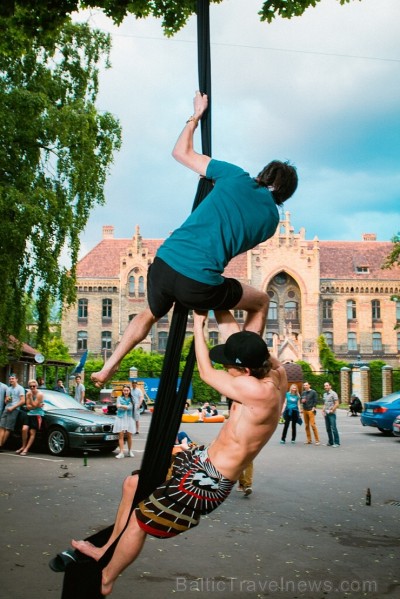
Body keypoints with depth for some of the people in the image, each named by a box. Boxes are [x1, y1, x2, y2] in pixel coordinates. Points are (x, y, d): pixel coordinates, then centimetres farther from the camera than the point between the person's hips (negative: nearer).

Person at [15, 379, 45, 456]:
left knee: (32, 432, -5)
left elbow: (34, 405, -16)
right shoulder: (28, 394, 5)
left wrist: (30, 397, -20)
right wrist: (37, 405, -12)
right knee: (24, 429, -12)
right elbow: (27, 406, 0)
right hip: (29, 414, 5)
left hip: (37, 415, -5)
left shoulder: (39, 394, -11)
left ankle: (26, 449, -3)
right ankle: (23, 446, 4)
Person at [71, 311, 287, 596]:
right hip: (204, 458, 10)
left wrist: (198, 325, -6)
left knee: (139, 519, 5)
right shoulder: (277, 375, -7)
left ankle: (105, 581, 27)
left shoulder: (260, 392, -31)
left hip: (208, 479, -10)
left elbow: (207, 373, -17)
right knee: (134, 483, 17)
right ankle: (108, 550, 33)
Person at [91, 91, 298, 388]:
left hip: (162, 266, 3)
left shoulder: (236, 177, 9)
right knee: (261, 302, 25)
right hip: (199, 286, -3)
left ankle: (108, 368, 34)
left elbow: (181, 152, 17)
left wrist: (196, 115, 31)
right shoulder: (271, 218, 10)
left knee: (151, 314, 36)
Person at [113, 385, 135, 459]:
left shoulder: (131, 399, 6)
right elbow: (118, 406, -10)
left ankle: (130, 451, 21)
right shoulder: (119, 398, 5)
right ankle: (121, 452, -7)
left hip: (129, 418, 1)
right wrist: (126, 407, -18)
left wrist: (122, 406, -13)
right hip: (120, 418, -1)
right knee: (121, 436, -5)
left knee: (129, 436, 6)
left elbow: (130, 407, -10)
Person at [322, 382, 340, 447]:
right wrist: (323, 410, 11)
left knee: (334, 428, -9)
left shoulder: (333, 393, -6)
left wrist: (332, 410, -12)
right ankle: (330, 442, 17)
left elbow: (337, 404, -11)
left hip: (332, 414, -7)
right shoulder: (325, 394, 16)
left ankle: (337, 442, -5)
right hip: (326, 414, 7)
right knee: (328, 429, 9)